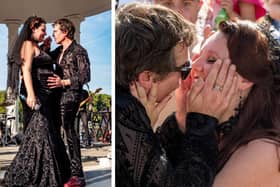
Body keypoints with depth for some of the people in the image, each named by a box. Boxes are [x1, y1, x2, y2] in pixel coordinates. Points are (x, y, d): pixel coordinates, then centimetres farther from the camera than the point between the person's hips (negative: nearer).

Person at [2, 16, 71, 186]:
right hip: (37, 93, -10)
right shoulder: (28, 44, -5)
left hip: (44, 94, 10)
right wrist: (31, 94, -30)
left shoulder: (36, 47, 23)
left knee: (49, 132, 10)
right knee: (40, 133, -10)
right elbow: (26, 69, -19)